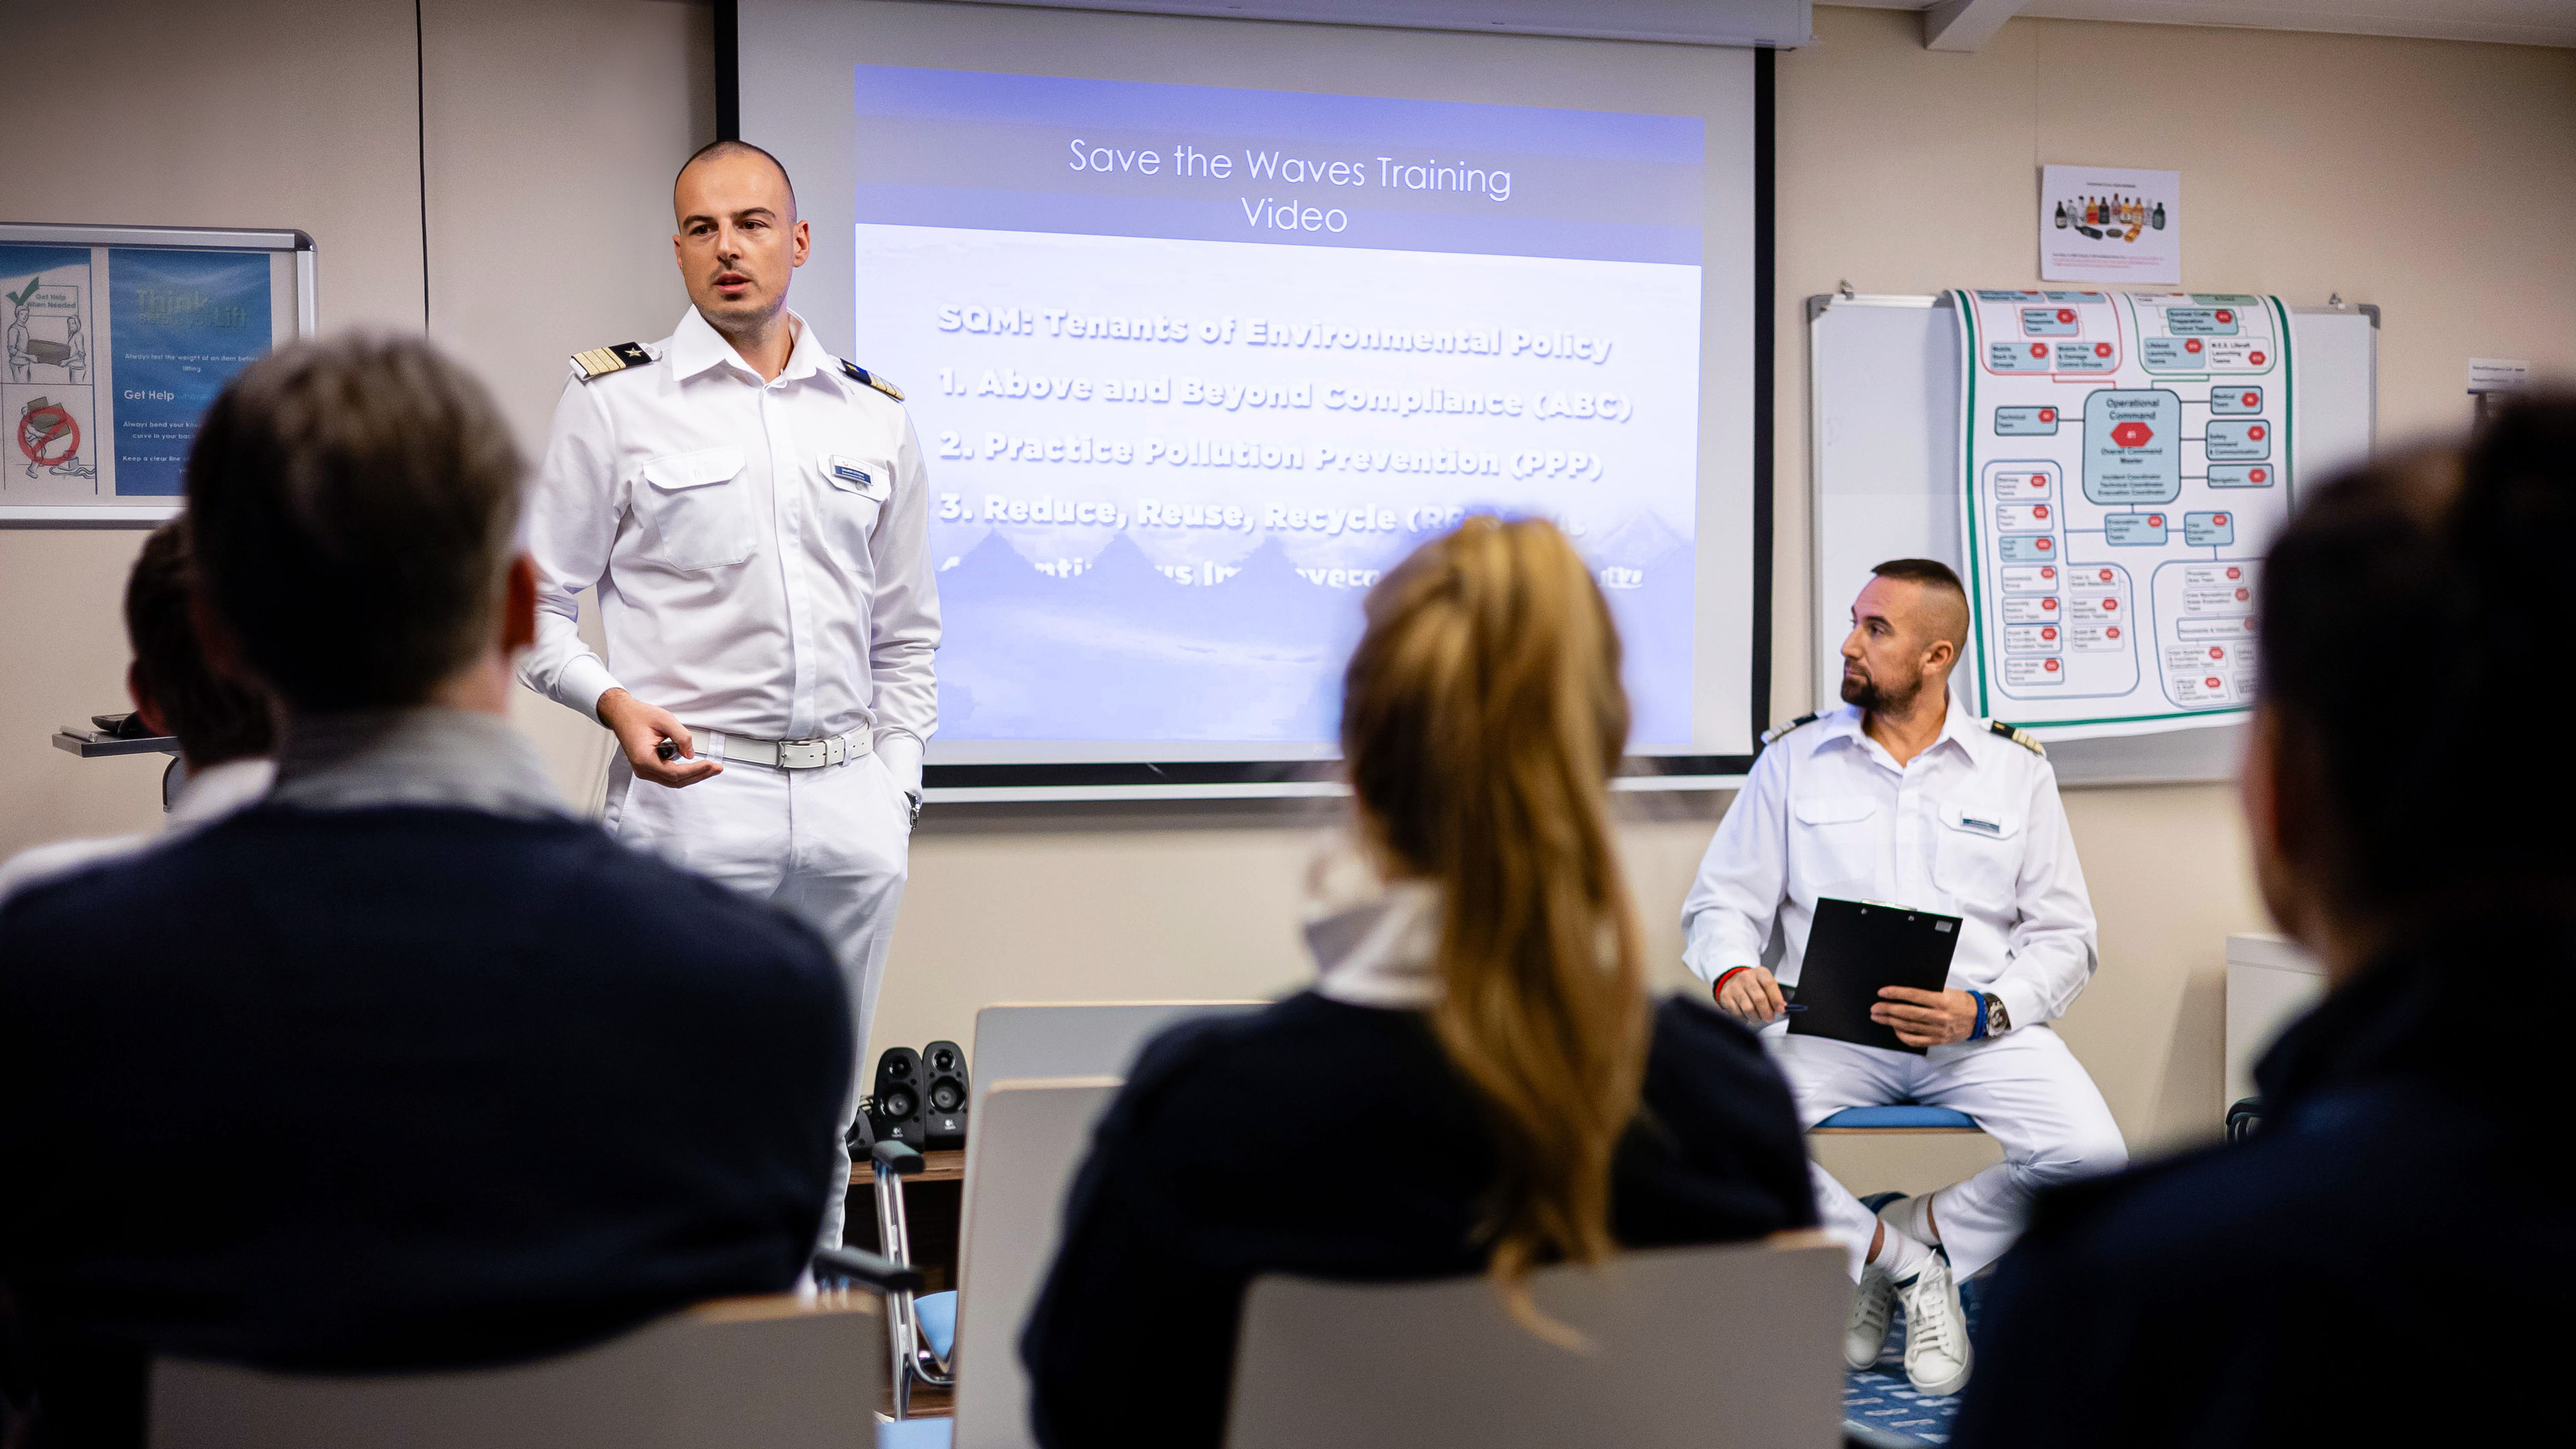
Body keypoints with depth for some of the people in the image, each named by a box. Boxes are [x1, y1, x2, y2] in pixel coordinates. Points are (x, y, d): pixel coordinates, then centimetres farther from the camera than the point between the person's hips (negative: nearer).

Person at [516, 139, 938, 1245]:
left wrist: (897, 781, 10)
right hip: (691, 794, -4)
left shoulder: (876, 416, 11)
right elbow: (535, 605, 1)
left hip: (849, 800, 4)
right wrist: (613, 703, -16)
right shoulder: (616, 401, 1)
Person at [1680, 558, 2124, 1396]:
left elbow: (2064, 936, 7)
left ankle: (1923, 1233, 1)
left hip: (1981, 1033, 0)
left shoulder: (2017, 769, 10)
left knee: (2094, 1159, -27)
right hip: (1828, 1026, 0)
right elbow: (1722, 900, 8)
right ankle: (1911, 1265, -5)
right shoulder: (1793, 760, 11)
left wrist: (1983, 1011, -13)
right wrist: (1733, 972, -17)